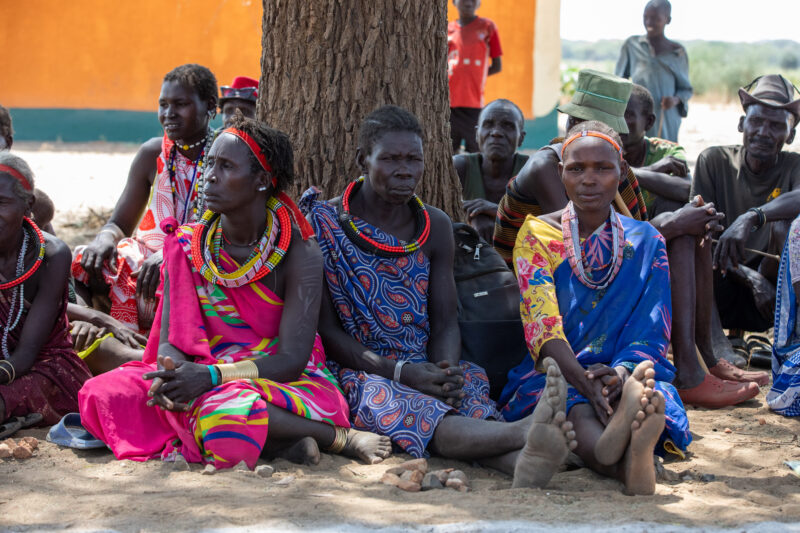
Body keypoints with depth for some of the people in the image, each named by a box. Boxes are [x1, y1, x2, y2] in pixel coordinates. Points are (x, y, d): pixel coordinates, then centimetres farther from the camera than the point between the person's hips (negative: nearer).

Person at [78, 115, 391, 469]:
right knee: (102, 393, -20)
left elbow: (291, 360, -15)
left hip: (283, 385, -6)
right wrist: (170, 373, -26)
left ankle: (340, 436, -16)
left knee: (220, 409, -41)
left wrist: (211, 375, -30)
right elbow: (170, 340, 0)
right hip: (207, 380, 6)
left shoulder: (299, 254, -9)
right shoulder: (186, 246, 4)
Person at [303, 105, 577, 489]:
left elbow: (445, 322, 8)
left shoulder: (435, 227, 11)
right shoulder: (324, 223, -3)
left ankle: (523, 464, -64)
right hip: (354, 370, -4)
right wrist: (400, 372, -20)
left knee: (470, 384, -30)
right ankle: (525, 432, -62)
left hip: (426, 368, 4)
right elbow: (325, 328, -8)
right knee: (391, 402, -38)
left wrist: (446, 369, -17)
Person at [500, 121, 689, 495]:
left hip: (626, 372, 2)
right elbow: (544, 326, -9)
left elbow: (651, 332, 2)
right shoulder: (537, 235, 6)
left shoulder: (646, 242, 12)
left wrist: (620, 374, -23)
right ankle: (627, 464, -71)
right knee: (576, 406, -38)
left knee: (656, 396, -35)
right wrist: (586, 383, -29)